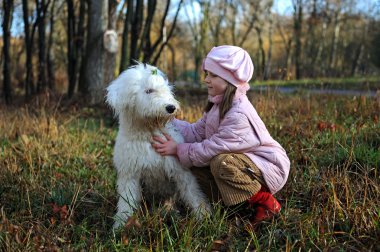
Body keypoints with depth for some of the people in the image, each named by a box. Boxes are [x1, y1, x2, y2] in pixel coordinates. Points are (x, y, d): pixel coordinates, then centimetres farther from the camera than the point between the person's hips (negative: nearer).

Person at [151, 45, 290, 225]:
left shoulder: (238, 115, -28)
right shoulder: (219, 105, 2)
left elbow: (210, 149, -26)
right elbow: (196, 132, 1)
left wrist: (177, 149, -17)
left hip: (270, 168, -9)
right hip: (246, 162, 9)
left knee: (221, 162, -34)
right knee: (194, 166, -1)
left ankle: (266, 203, -14)